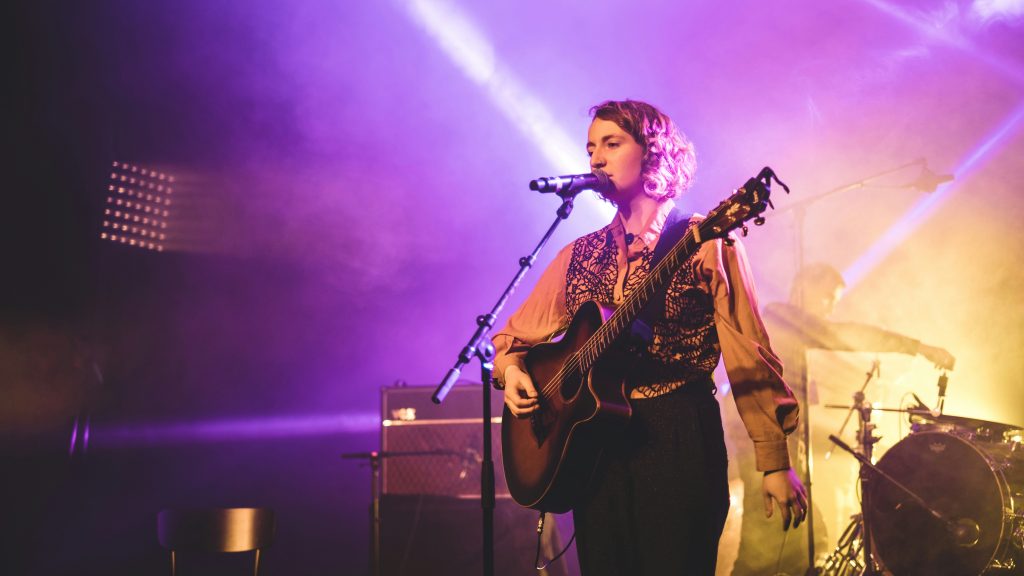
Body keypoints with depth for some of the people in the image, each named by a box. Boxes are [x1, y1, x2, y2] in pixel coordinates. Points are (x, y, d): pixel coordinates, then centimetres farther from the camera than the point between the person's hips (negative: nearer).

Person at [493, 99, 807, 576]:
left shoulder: (705, 243, -2)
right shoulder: (579, 255, 12)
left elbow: (748, 353, -7)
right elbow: (515, 335, 19)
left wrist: (775, 463, -11)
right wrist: (512, 371, -4)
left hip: (680, 436, -4)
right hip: (595, 444, 4)